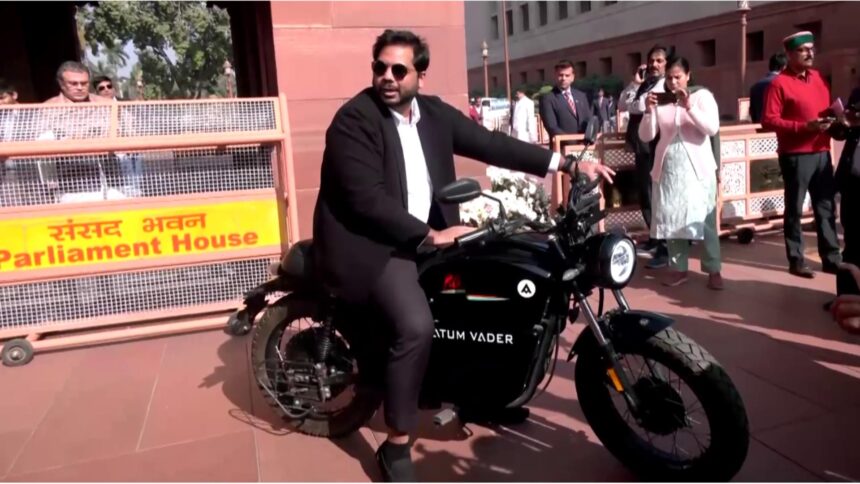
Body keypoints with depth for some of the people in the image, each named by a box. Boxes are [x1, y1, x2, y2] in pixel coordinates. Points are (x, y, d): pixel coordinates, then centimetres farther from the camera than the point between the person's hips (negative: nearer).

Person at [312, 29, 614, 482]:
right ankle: (396, 446, -8)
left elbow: (491, 144, 2)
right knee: (417, 326, -27)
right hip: (371, 242, -7)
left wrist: (568, 163, -4)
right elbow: (367, 199, -22)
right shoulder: (353, 119, -14)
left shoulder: (434, 112, 5)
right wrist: (431, 236, -22)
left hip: (427, 235, 8)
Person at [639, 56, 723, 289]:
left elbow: (712, 129, -11)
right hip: (667, 168, 3)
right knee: (672, 218, 4)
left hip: (697, 168, -3)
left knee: (705, 219, -3)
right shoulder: (660, 100, 9)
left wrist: (689, 106, -19)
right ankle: (678, 268, 12)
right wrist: (649, 111, -12)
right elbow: (646, 136, 3)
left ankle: (713, 270, 3)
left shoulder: (702, 96, 2)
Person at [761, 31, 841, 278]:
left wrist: (832, 120, 3)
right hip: (796, 155, -6)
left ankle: (831, 258, 18)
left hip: (822, 153, 7)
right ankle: (796, 260, 10)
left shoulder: (817, 77, 15)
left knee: (826, 207, 10)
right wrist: (804, 126, -21)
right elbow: (768, 120, -15)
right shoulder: (779, 83, -7)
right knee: (794, 209, 2)